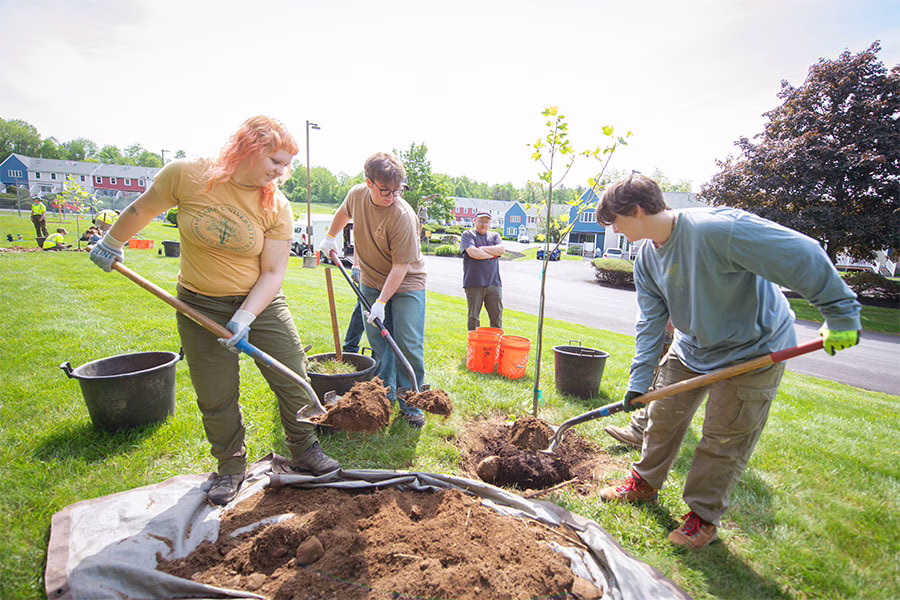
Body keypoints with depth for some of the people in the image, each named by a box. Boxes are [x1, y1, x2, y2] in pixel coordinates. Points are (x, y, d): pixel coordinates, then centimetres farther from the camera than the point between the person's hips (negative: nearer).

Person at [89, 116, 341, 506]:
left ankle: (305, 452, 25)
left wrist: (244, 318, -25)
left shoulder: (276, 207, -13)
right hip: (200, 306, 0)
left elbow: (273, 273, -14)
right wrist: (111, 243, 18)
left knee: (294, 381, 2)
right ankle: (231, 468, 30)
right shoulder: (186, 175, -13)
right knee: (216, 398, 7)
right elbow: (142, 210, 5)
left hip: (261, 302, 1)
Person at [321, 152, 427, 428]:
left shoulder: (403, 215, -26)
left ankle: (409, 401, 8)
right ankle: (384, 393, 24)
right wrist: (330, 236, 21)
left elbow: (401, 266, -24)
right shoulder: (357, 194, -7)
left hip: (406, 284, -5)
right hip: (371, 283, 5)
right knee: (378, 341, 8)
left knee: (409, 346, -7)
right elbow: (344, 212, 20)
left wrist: (381, 302, -26)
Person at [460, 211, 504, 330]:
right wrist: (492, 254, -1)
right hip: (474, 283, -3)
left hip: (494, 283, 3)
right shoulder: (468, 234, 5)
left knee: (497, 315, 4)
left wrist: (482, 249, -6)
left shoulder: (495, 235, 18)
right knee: (473, 317, 2)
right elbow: (473, 253, -13)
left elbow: (501, 250, -2)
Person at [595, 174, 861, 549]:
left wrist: (841, 314, -21)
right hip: (691, 347, 7)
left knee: (724, 440, 4)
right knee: (663, 417, 13)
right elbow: (651, 321, -3)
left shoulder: (716, 228, -33)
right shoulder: (647, 255, -6)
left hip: (752, 350, -7)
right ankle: (645, 483, 35)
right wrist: (639, 380, -5)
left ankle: (704, 516, 25)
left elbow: (803, 256, -28)